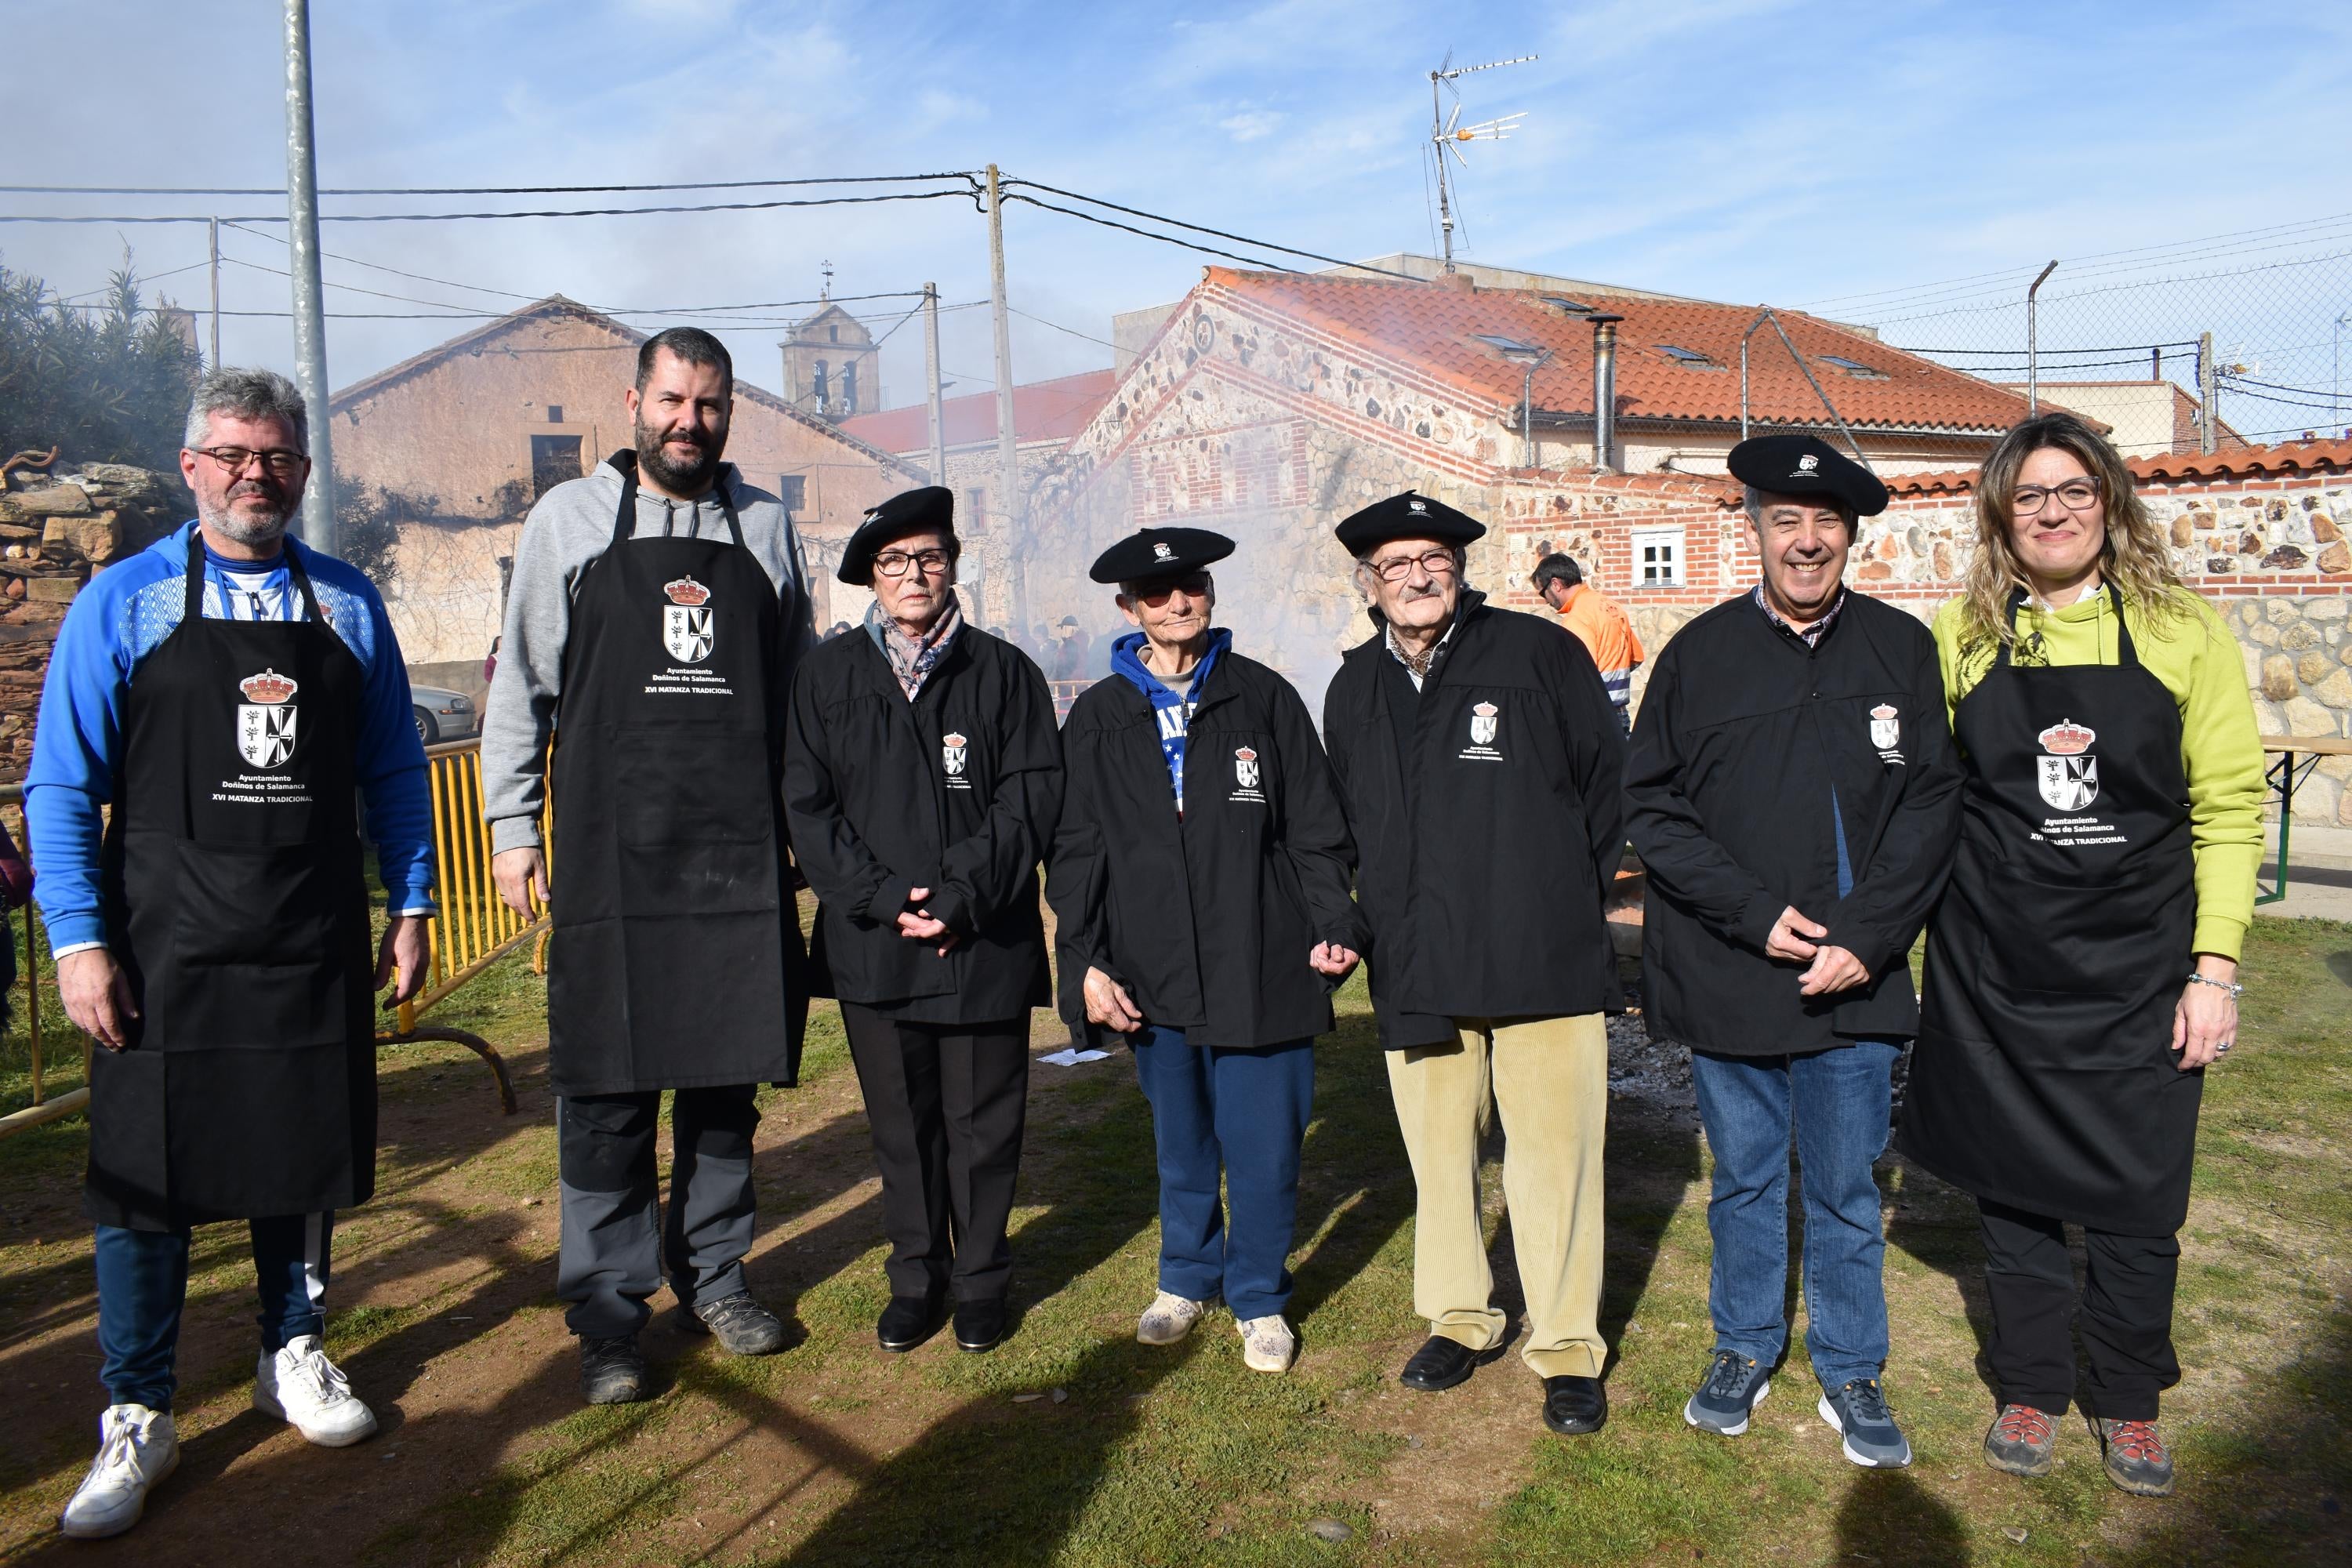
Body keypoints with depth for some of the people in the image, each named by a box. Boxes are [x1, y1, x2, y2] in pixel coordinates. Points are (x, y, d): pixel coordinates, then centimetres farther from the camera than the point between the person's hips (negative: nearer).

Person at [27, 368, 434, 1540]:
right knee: (146, 1173, 4)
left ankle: (293, 1357, 35)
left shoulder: (349, 606, 6)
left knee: (308, 1155, 14)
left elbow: (394, 772, 9)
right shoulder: (121, 606, -1)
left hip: (317, 948, 2)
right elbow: (62, 787, -2)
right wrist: (77, 940, -8)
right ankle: (137, 1420, 21)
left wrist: (410, 907, 5)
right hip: (167, 949, -2)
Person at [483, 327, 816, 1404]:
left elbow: (799, 686, 15)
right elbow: (523, 684, 6)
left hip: (741, 854, 2)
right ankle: (606, 1314, 15)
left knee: (728, 1080, 10)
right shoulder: (569, 520, 5)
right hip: (610, 855, -2)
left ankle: (712, 1276, 26)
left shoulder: (766, 527, 11)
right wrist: (512, 827, 1)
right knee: (606, 1090, 2)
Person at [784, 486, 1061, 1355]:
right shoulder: (828, 674, 6)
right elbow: (807, 806, 1)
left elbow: (1031, 799, -4)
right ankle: (917, 1275, 30)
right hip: (872, 942, 1)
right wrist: (884, 897, -11)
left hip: (987, 942, -1)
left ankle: (981, 1278, 27)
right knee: (900, 1120, 12)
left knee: (984, 1120, 8)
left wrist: (960, 896, -14)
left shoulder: (1003, 671, 3)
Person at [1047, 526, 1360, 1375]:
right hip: (1154, 972, 1)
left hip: (1261, 969, -1)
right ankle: (1188, 1275, 37)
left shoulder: (1265, 698, 3)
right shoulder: (1099, 716, 6)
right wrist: (1086, 963, -1)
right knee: (1181, 1144, 14)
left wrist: (1335, 926, -7)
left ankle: (1259, 1296, 25)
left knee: (1263, 1146, 4)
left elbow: (1315, 829, 4)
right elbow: (1074, 851, 7)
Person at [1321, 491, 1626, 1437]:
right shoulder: (1354, 690, 10)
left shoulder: (1540, 654, -3)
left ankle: (1567, 1348, 18)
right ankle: (1460, 1318, 32)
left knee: (1553, 1156, 2)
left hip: (1543, 959, -4)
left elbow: (1611, 784, 3)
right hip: (1416, 968, 4)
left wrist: (1573, 898, 5)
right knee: (1437, 1154, 13)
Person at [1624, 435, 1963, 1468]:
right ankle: (1745, 1349, 34)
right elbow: (1651, 808, -2)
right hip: (1727, 979, 0)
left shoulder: (1902, 648, 2)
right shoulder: (1700, 654, 1)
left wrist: (1866, 937, -11)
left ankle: (1850, 1373, 30)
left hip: (1855, 985, 0)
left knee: (1847, 1188, 12)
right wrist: (1756, 914, -12)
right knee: (1745, 1179, 15)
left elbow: (1932, 805, -1)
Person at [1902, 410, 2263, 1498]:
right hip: (1995, 969, 1)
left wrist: (2214, 968, -7)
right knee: (2012, 1185, 11)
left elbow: (2229, 811, -2)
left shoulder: (2182, 633, -2)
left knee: (2137, 1199, 7)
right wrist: (1896, 922, -1)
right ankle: (2030, 1390, 31)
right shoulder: (1963, 636, 2)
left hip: (2138, 971, -1)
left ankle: (2128, 1403, 31)